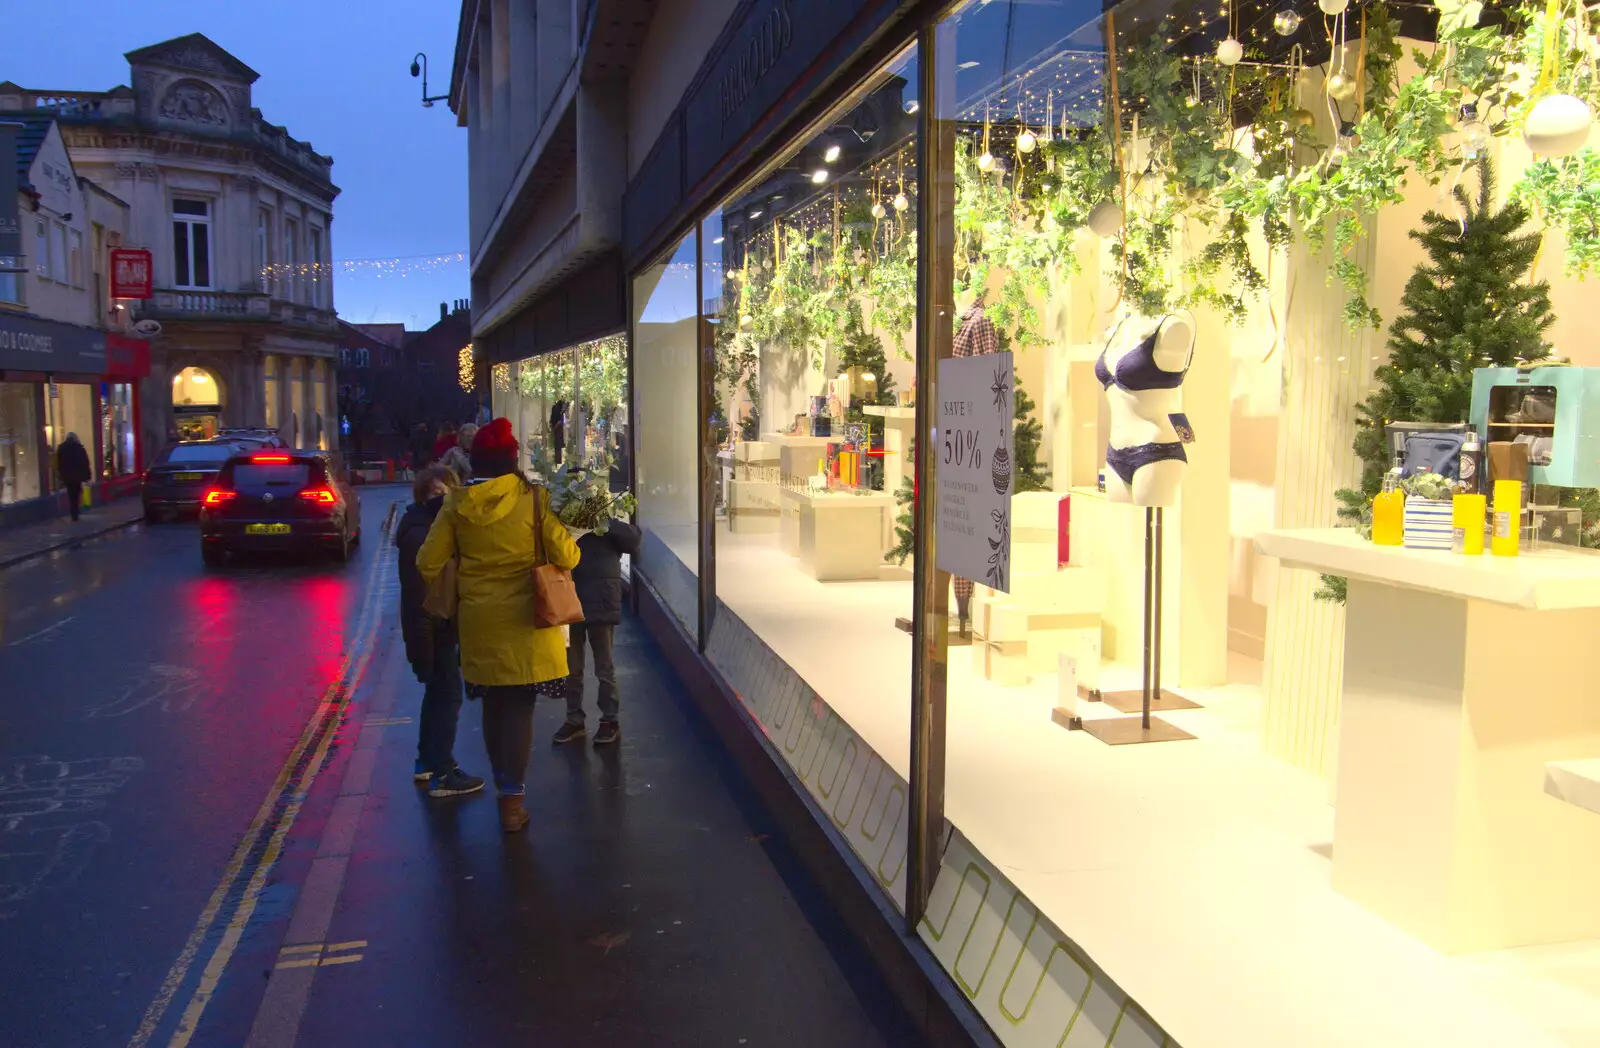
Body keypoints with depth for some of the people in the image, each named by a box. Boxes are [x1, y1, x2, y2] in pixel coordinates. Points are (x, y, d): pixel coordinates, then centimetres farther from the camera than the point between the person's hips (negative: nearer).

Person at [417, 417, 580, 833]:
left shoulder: (457, 505, -3)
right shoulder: (533, 498, -11)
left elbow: (429, 563, 1)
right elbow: (565, 556, -13)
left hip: (479, 620, 3)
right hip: (525, 619, -3)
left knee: (493, 703, 18)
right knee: (519, 707, 4)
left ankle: (503, 784, 33)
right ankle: (512, 800, 5)